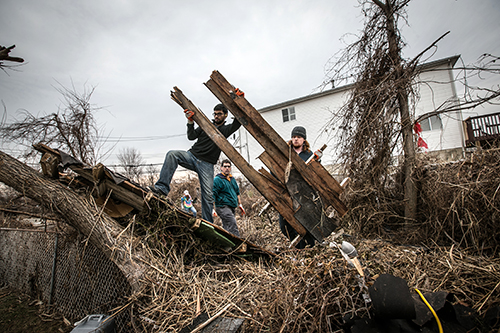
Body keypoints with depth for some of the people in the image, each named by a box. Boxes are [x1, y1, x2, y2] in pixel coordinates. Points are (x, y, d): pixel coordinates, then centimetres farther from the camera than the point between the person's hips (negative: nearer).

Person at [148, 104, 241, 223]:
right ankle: (162, 187, -30)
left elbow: (238, 123, -7)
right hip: (192, 156, 2)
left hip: (207, 165, -2)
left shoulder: (226, 130, 12)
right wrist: (190, 122, -8)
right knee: (172, 154, -26)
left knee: (208, 195, -8)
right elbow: (191, 136, 7)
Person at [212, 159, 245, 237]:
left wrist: (240, 205, 22)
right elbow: (212, 195, -13)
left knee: (226, 228, 14)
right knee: (233, 227, -18)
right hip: (223, 207, -8)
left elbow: (237, 192, 26)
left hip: (231, 208, 8)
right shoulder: (217, 179, -8)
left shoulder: (232, 179, 18)